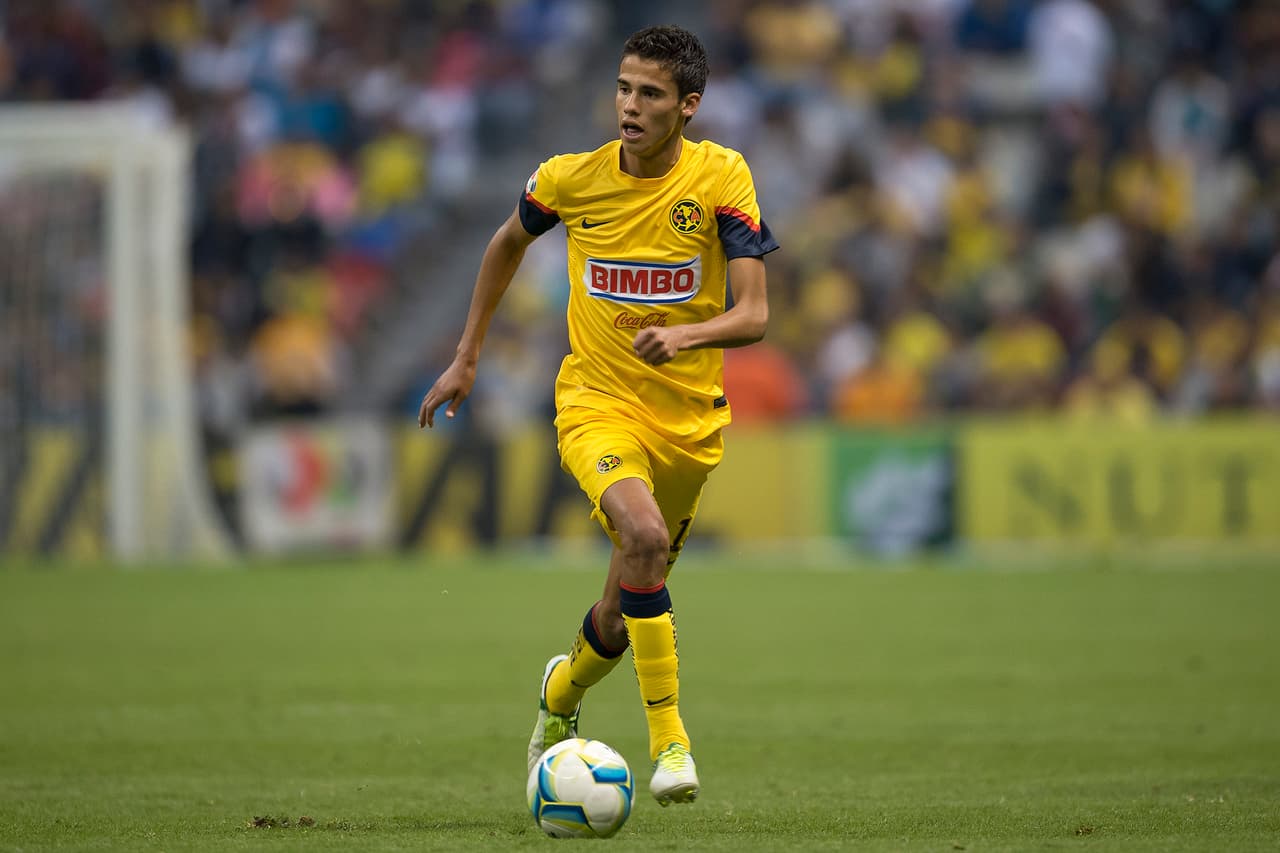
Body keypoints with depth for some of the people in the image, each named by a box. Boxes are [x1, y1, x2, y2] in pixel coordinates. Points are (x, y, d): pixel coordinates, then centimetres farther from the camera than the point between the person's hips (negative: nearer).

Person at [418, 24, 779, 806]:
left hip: (690, 417, 1)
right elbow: (509, 242, 15)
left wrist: (687, 334, -36)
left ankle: (564, 691, 47)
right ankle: (669, 741, -26)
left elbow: (754, 315, -15)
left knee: (627, 610, 12)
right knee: (644, 534, -32)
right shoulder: (572, 179, -7)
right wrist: (467, 358, 15)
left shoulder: (722, 178, -11)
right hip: (597, 402, -1)